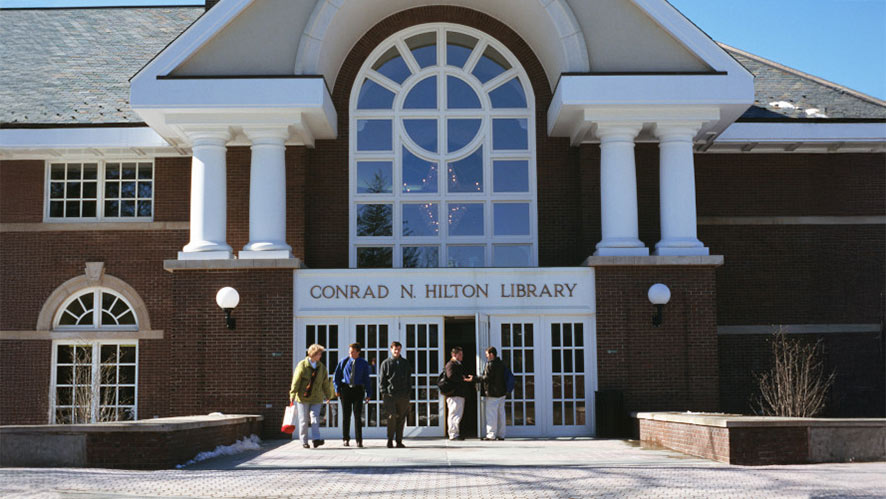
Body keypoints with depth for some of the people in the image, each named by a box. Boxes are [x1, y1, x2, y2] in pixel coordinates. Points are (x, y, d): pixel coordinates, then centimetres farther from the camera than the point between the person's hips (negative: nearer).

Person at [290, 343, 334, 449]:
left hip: (316, 398, 2)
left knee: (315, 418, -10)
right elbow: (296, 380, -7)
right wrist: (293, 394, -11)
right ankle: (304, 441, 11)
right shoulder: (302, 365, -4)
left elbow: (325, 382, 15)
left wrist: (328, 395, 18)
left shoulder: (321, 367, 8)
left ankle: (316, 439, -15)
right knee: (303, 420, 3)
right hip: (303, 397, -2)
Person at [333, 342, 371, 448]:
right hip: (345, 389, 0)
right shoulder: (344, 361, 2)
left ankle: (359, 440, -2)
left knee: (358, 415, -5)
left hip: (358, 390, 0)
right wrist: (337, 389, 0)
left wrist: (368, 394, 0)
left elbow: (366, 379, 6)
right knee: (346, 415, 2)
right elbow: (336, 376, 8)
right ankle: (346, 439, 12)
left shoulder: (364, 363, 3)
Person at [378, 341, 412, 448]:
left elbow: (409, 379, 16)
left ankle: (399, 441, 12)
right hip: (390, 394, -3)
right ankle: (390, 440, -3)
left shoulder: (405, 363, 13)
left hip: (403, 395, 3)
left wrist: (408, 392, 7)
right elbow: (381, 379, 5)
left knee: (401, 419, 4)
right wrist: (383, 392, -4)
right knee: (392, 417, -12)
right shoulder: (386, 363, 6)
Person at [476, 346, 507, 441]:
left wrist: (475, 378, -11)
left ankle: (491, 435, -6)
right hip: (502, 392, 8)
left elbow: (487, 378, -18)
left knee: (491, 414, -5)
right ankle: (501, 435, 13)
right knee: (501, 413, 10)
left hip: (493, 393, -8)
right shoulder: (501, 363, 12)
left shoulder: (490, 364, -14)